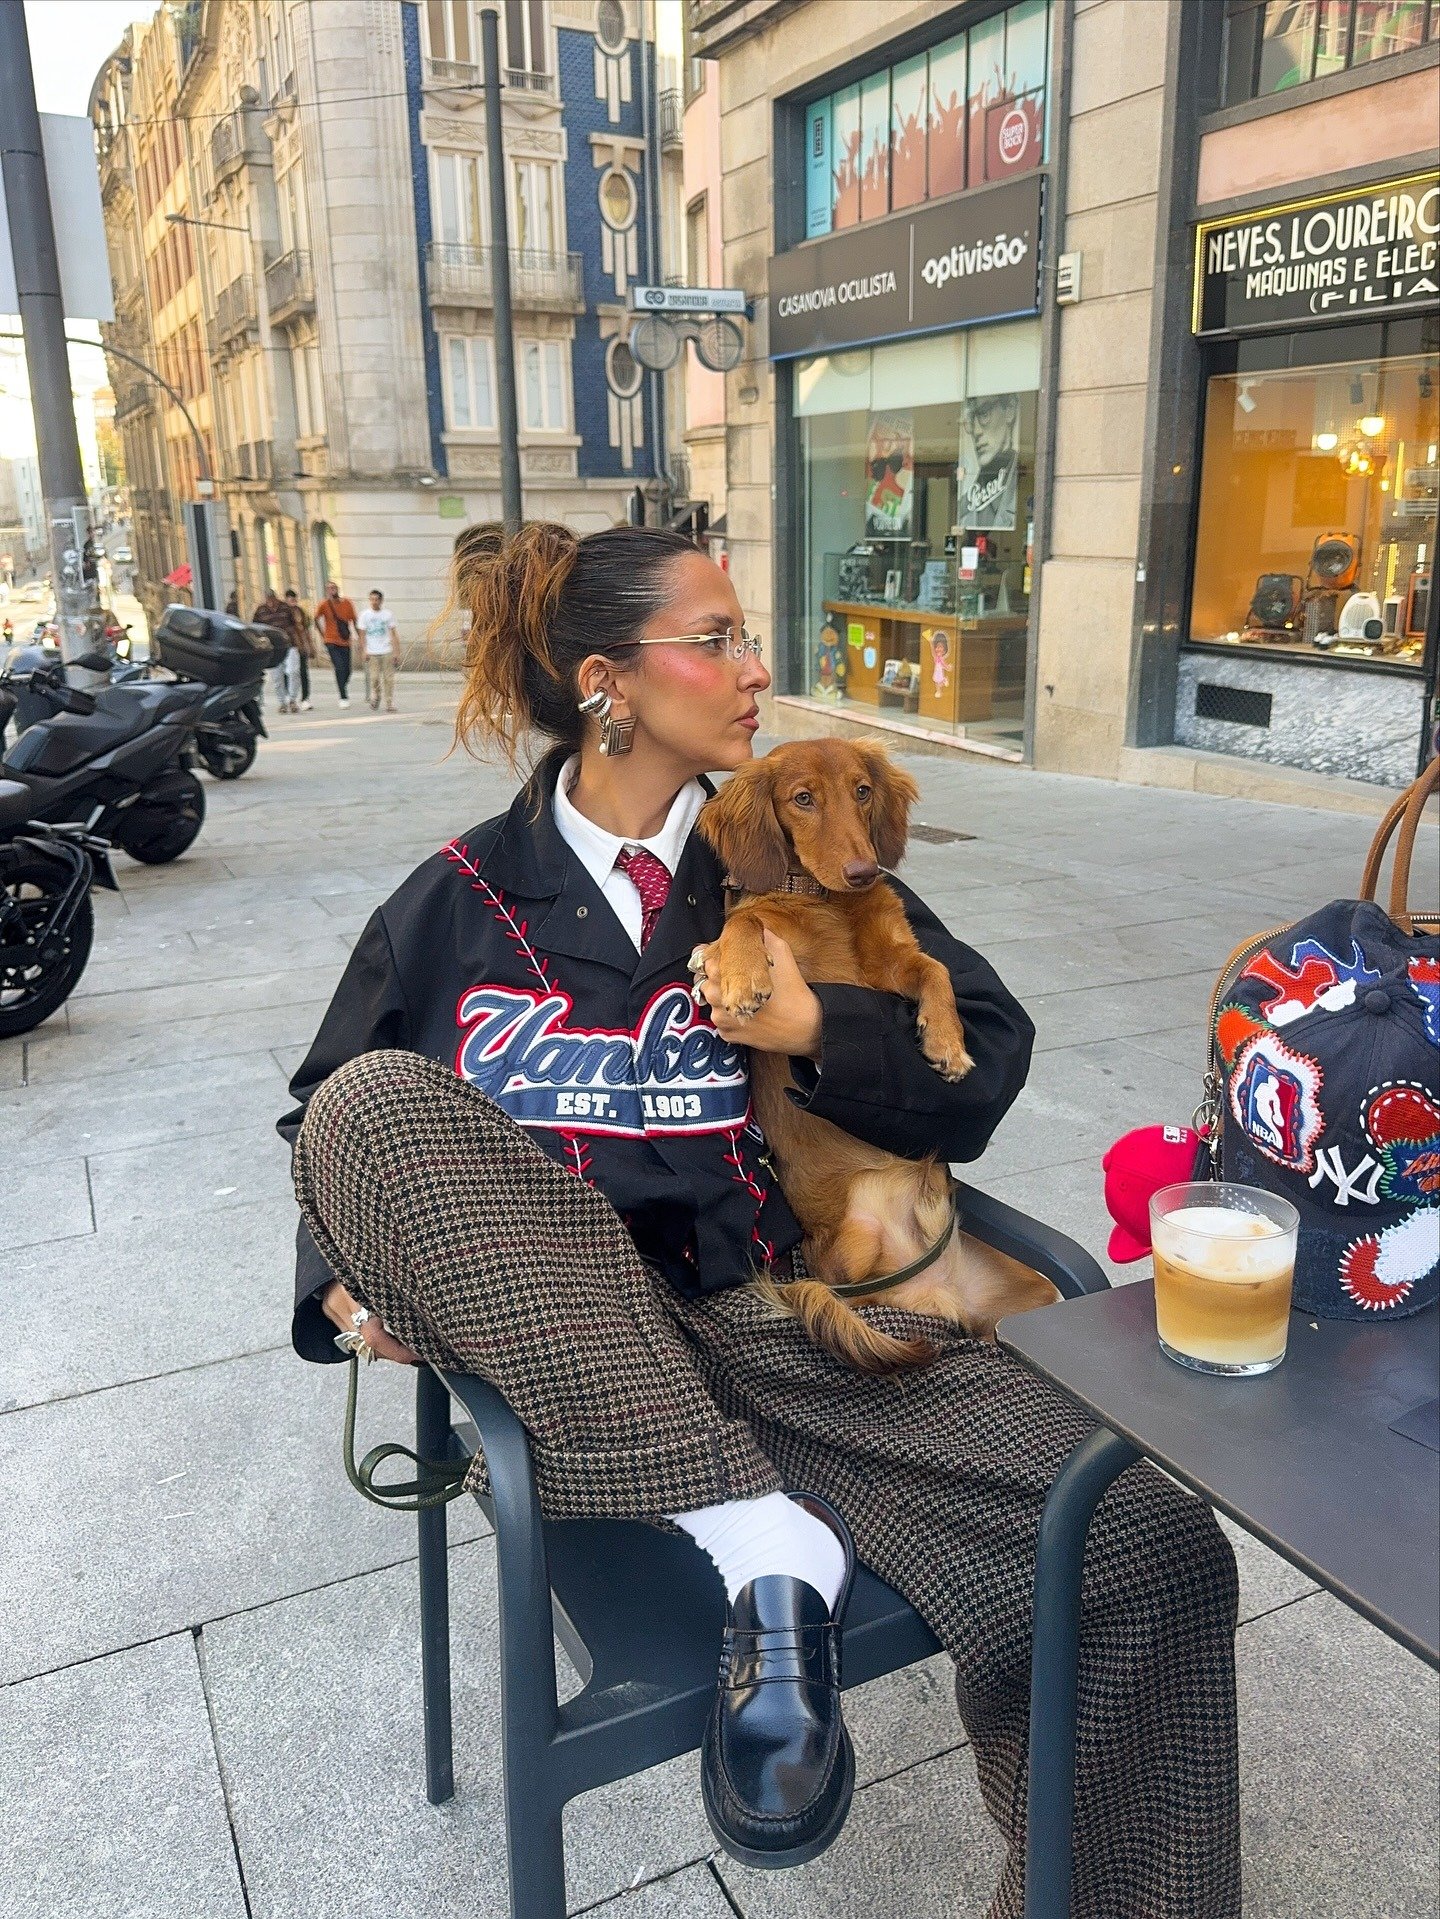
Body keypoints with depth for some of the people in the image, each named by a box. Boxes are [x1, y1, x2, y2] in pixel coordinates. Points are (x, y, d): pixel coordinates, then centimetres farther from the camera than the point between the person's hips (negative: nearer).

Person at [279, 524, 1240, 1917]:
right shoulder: (460, 900, 8)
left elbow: (989, 1049, 10)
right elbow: (338, 1124, 16)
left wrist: (814, 1030, -7)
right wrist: (346, 1280, -2)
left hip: (782, 1319, 1)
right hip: (549, 1358, 0)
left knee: (1153, 1553, -24)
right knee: (370, 1102, -27)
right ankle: (765, 1546, -27)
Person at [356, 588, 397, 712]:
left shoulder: (388, 614, 3)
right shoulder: (365, 615, 2)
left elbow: (393, 633, 6)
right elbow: (362, 634, 5)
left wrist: (394, 651, 0)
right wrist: (364, 651, -3)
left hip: (386, 651, 0)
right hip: (372, 652, 0)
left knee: (388, 678, -2)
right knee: (374, 678, -5)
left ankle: (390, 704, 5)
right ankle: (375, 697, 22)